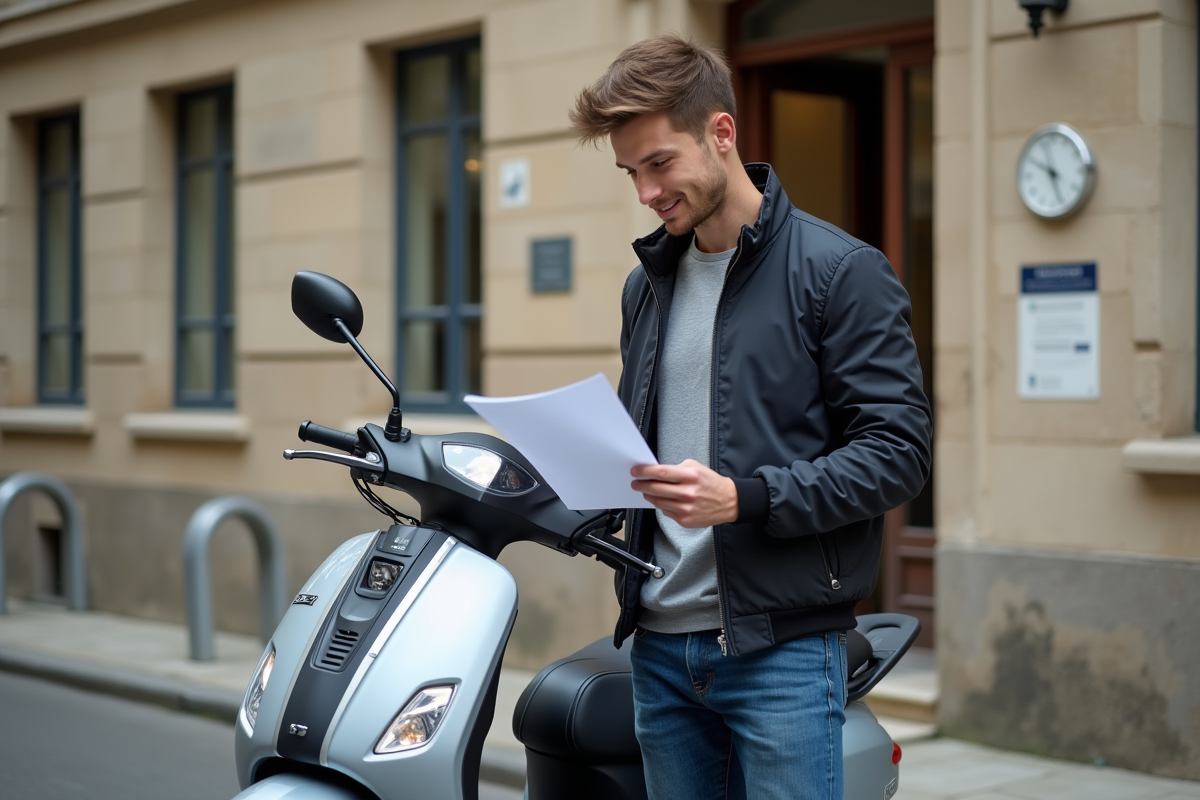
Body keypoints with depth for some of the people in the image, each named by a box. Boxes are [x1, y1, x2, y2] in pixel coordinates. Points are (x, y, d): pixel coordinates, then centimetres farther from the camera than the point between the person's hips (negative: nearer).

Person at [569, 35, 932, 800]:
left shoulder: (840, 269, -5)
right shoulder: (647, 284, 17)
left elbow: (898, 449, -11)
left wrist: (746, 499, -21)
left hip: (781, 647, -6)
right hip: (662, 643, 6)